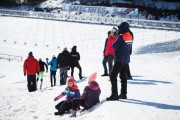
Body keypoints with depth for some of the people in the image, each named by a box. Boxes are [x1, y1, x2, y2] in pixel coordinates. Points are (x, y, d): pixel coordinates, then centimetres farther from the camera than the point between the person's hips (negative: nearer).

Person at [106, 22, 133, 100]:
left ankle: (114, 95, -7)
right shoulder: (130, 36, 6)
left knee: (113, 76, -4)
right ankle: (123, 94, 23)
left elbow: (114, 46, -14)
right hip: (126, 59, 9)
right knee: (123, 76, 17)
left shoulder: (121, 37, -19)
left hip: (120, 59, -8)